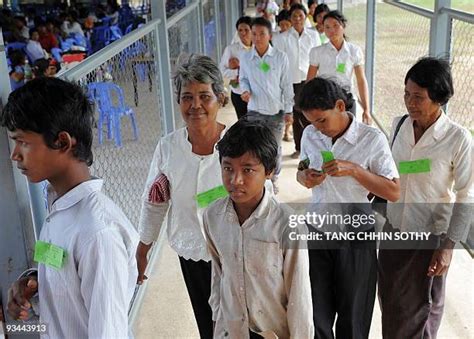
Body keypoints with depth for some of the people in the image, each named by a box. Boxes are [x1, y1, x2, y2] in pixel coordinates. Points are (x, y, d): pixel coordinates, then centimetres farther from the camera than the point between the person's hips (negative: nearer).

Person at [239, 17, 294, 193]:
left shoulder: (280, 57, -9)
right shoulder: (245, 57, -5)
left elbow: (286, 85, -3)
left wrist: (288, 110, -1)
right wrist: (245, 90, -12)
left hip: (277, 110, 0)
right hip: (255, 111, 0)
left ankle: (273, 179, 34)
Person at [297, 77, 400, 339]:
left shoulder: (372, 139, -14)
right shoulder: (310, 135, -2)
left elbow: (394, 193, -13)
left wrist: (354, 170, -25)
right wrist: (304, 177, -10)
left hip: (356, 238, -3)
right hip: (316, 233, 3)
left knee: (352, 316, 12)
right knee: (317, 312, 12)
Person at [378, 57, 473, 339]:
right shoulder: (399, 124, -5)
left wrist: (449, 246, -13)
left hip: (430, 237, -4)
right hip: (393, 230, 4)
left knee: (421, 309, 14)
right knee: (390, 303, 18)